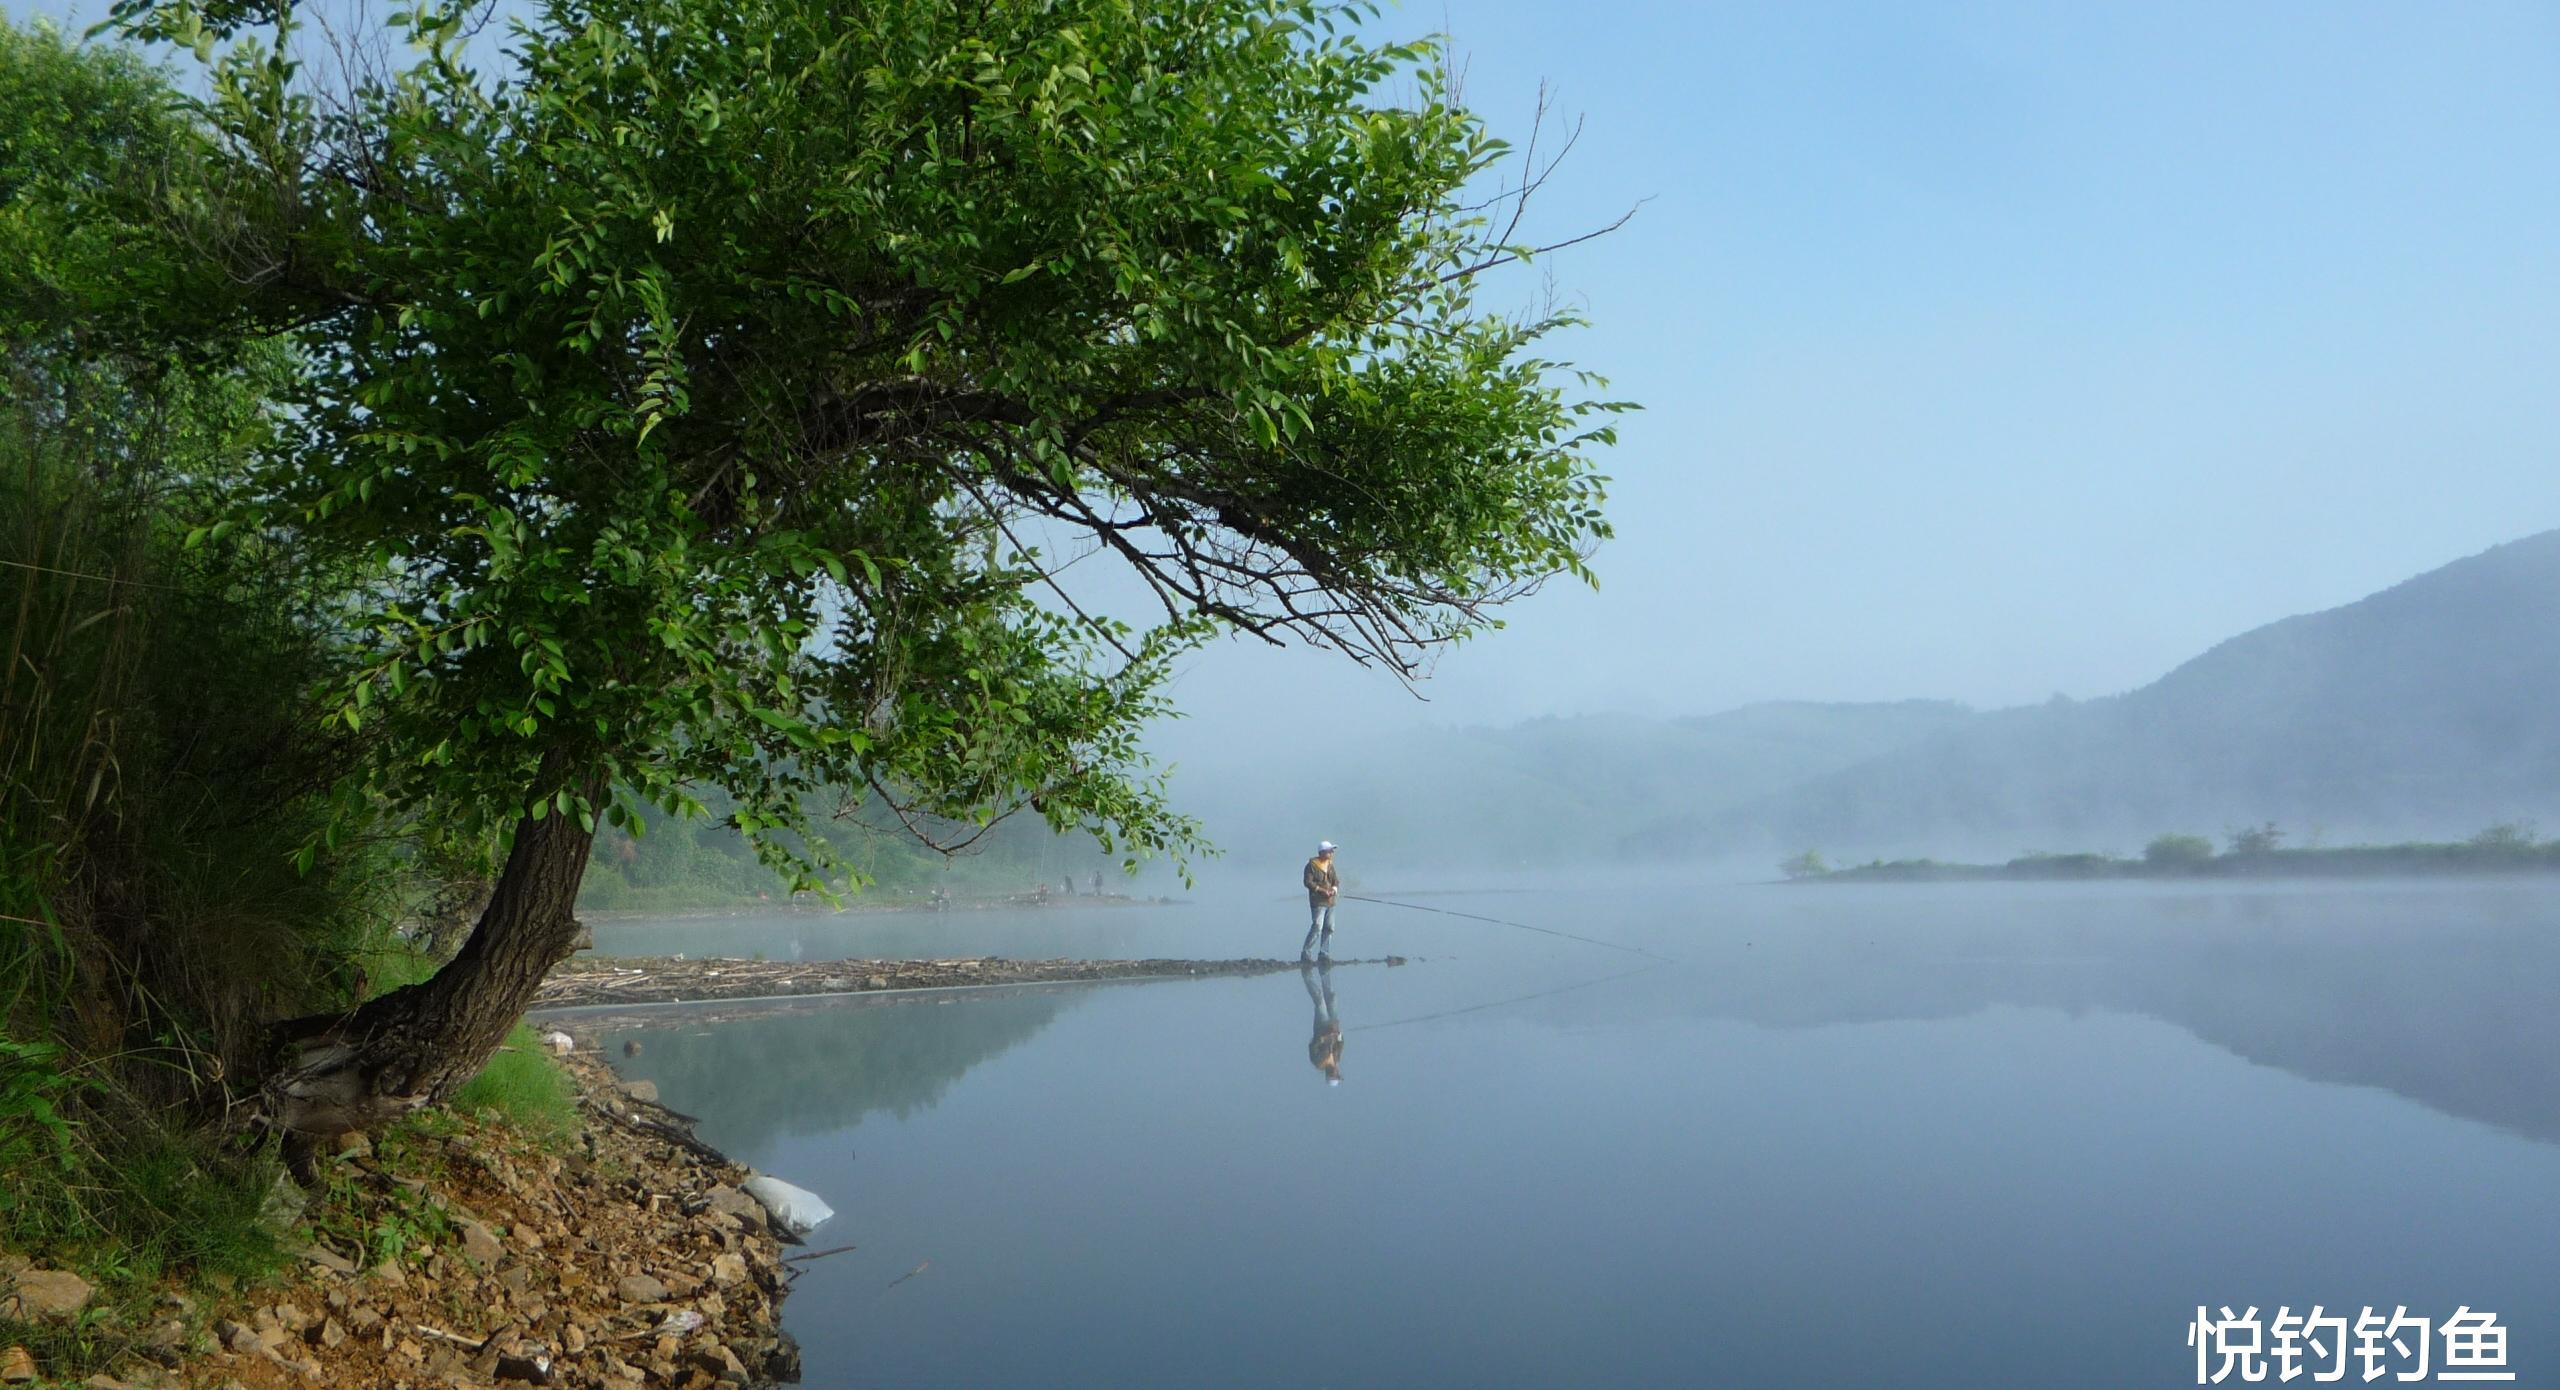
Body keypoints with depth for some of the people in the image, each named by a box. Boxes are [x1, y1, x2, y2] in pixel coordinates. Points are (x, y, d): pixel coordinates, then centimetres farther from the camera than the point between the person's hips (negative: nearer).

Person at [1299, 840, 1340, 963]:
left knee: (1329, 928, 6)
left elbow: (1336, 880, 16)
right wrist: (1321, 890, -19)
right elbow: (1307, 881, -15)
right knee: (1317, 927, -14)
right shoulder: (1312, 865, -8)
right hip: (1318, 902, -7)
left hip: (1330, 902, 7)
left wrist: (1334, 889, -6)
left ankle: (1324, 953, 13)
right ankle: (1305, 952, -3)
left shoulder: (1330, 865, 13)